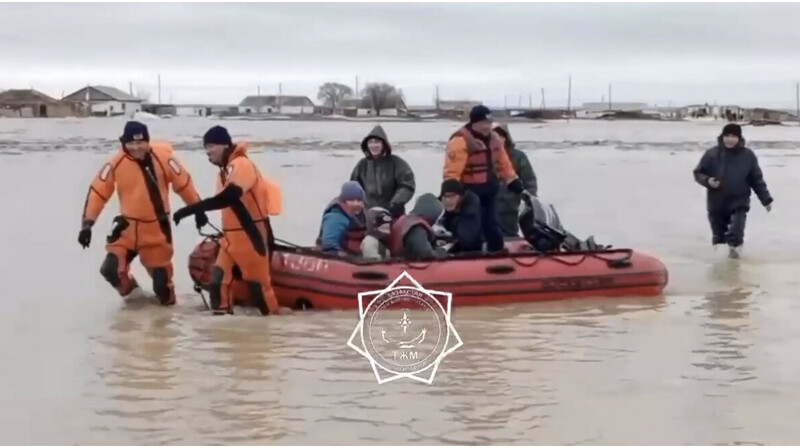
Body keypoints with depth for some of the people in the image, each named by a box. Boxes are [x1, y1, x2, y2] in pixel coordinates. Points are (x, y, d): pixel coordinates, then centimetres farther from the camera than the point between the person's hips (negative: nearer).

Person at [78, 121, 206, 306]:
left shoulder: (163, 158, -13)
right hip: (128, 227, 1)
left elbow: (183, 184, -1)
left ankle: (167, 298, 36)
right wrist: (87, 223, -10)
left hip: (157, 229, -1)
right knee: (111, 268, -10)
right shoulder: (116, 164, -12)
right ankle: (129, 290, 21)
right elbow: (98, 192, -6)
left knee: (161, 275, 4)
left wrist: (198, 210, 5)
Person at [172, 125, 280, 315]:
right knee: (219, 277, 4)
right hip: (231, 235, 9)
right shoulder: (225, 170, 14)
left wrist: (190, 209, -35)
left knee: (258, 282, -5)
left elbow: (227, 197, -32)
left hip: (252, 235, -9)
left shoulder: (241, 165, -18)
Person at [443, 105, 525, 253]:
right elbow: (452, 171, -23)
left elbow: (504, 165, 21)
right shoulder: (460, 141, -16)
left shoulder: (494, 138, 11)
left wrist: (517, 186, 19)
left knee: (494, 233, 17)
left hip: (488, 196, 8)